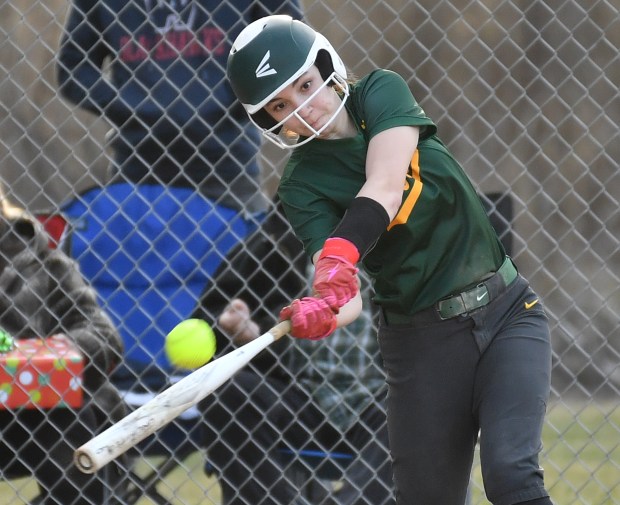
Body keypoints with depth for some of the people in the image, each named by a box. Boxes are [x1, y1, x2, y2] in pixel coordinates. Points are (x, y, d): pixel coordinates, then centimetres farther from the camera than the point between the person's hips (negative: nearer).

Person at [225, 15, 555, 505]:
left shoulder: (381, 92, -2)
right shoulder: (302, 185, -6)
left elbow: (384, 189, -22)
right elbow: (350, 296, -22)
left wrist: (340, 255, -40)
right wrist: (324, 311, -46)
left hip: (508, 311, 0)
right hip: (423, 339, 0)